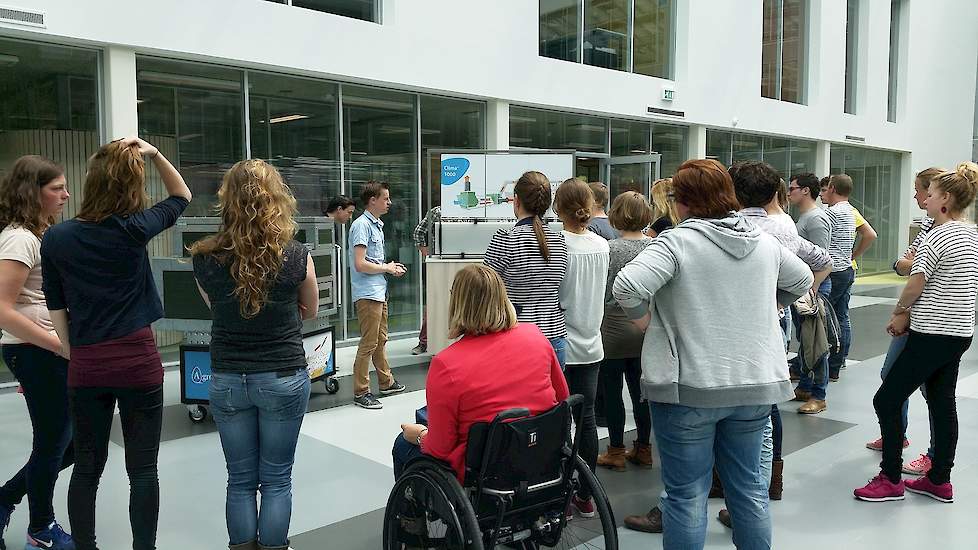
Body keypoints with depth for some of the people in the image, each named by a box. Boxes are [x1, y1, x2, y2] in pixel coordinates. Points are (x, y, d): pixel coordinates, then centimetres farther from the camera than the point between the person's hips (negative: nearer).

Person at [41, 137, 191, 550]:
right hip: (138, 361, -3)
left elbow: (56, 309, 5)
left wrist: (74, 355, 15)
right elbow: (181, 197, 9)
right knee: (143, 469, 6)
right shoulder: (133, 229, -8)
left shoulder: (56, 238, 0)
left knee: (86, 468, 14)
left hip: (85, 367, 3)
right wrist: (154, 154, -4)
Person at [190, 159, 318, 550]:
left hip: (227, 381, 2)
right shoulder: (296, 257, -14)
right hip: (283, 378, -2)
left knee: (240, 481, 15)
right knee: (277, 480, 11)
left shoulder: (204, 259, -9)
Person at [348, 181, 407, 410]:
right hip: (367, 293, -10)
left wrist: (390, 267, 6)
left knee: (380, 340, 18)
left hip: (379, 292, 10)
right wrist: (387, 268, -10)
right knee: (368, 343, -5)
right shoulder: (362, 225, -15)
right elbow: (360, 264, -22)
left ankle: (386, 382, 30)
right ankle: (360, 392, 3)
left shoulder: (376, 225, 15)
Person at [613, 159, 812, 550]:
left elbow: (627, 287, -26)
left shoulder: (677, 242, -13)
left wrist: (643, 319, -8)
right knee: (749, 488, 19)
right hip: (755, 385, 6)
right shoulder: (765, 242, 6)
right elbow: (803, 281, 21)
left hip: (690, 387, -5)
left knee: (687, 495, 6)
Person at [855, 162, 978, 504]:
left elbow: (914, 286, -17)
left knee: (886, 401, -1)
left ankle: (891, 480, 6)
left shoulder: (937, 236, -16)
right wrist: (910, 315, 11)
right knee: (943, 404, 14)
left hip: (932, 335, -9)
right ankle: (940, 481, 23)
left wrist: (899, 313, 3)